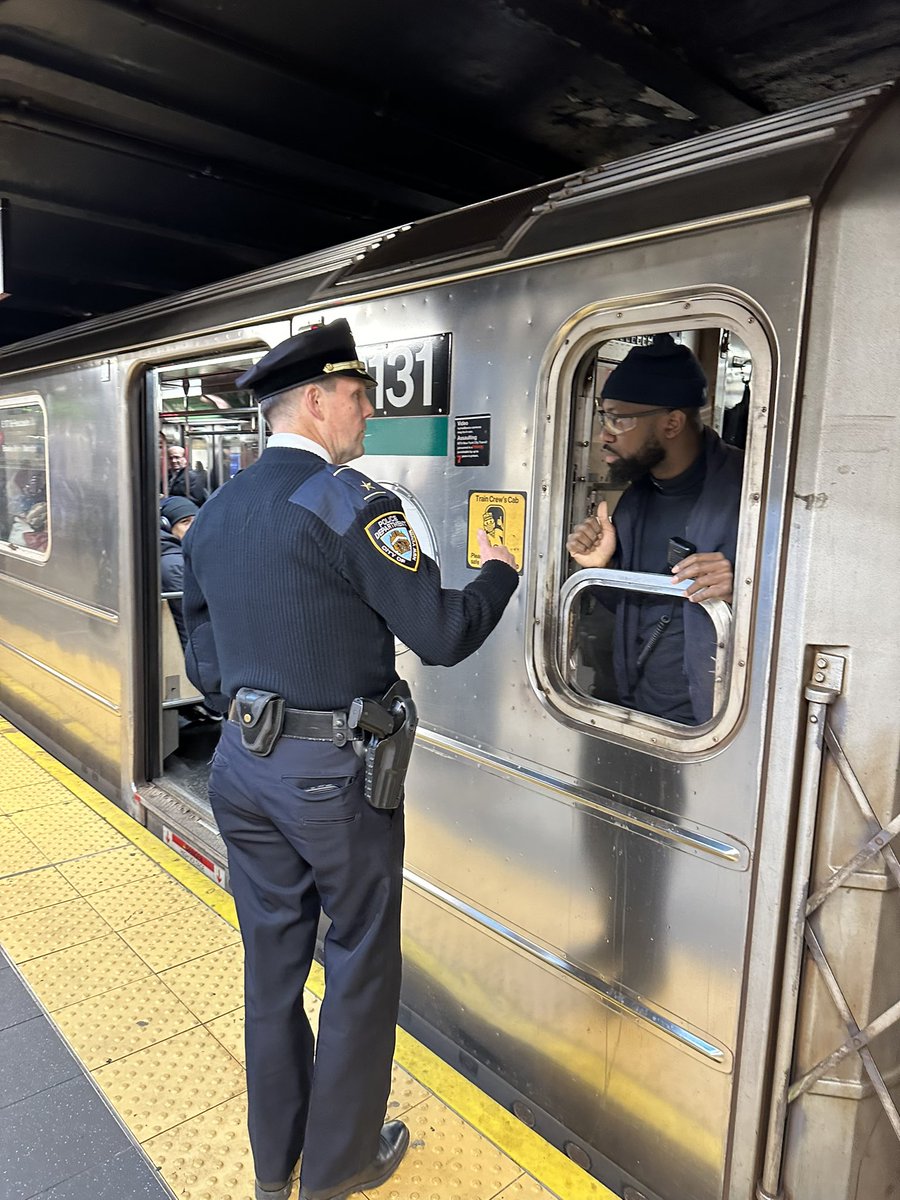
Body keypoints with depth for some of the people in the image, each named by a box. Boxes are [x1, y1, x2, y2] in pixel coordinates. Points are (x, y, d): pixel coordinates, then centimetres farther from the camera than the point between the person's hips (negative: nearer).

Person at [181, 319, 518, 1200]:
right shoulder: (348, 500, -16)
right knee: (360, 963, 13)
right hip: (334, 773, -7)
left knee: (272, 957, 20)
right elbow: (442, 634, -16)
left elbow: (203, 665, 11)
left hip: (241, 765, 7)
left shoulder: (212, 515, 8)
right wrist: (499, 570, 1)